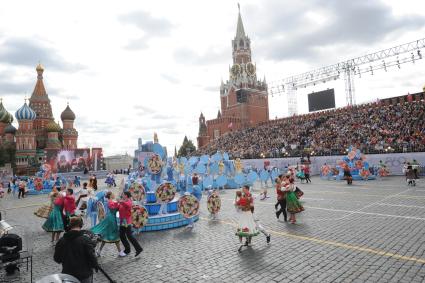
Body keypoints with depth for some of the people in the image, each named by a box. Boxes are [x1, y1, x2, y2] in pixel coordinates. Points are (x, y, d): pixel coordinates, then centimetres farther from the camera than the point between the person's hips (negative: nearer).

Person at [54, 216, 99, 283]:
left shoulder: (62, 240, -7)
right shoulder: (85, 239, -20)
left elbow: (56, 258, 3)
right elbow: (91, 256, -20)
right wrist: (96, 266, -1)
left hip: (67, 274, 4)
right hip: (84, 275, -3)